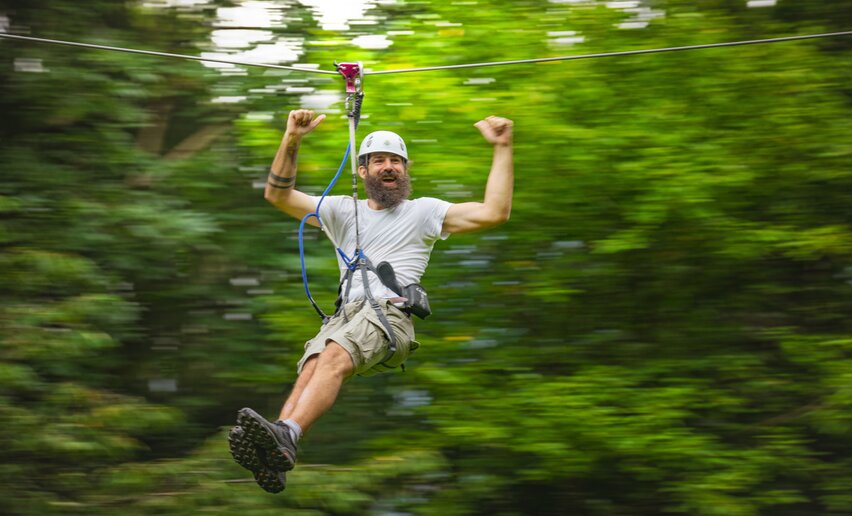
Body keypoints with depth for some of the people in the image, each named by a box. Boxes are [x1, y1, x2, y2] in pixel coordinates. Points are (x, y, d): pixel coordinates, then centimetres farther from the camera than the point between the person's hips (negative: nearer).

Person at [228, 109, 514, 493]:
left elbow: (494, 213, 10)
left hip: (393, 313, -3)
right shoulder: (342, 211, 28)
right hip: (347, 313, 3)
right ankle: (274, 454, -55)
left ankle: (286, 435, -60)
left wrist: (502, 149, 6)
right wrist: (291, 141, 7)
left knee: (334, 357, -36)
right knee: (312, 367, -32)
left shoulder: (424, 212, 20)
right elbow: (278, 195, 20)